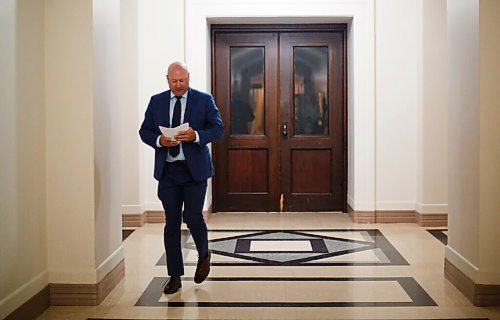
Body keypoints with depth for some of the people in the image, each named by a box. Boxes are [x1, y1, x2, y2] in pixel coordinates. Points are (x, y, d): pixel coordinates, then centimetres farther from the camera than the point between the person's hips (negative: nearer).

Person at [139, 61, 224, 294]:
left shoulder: (204, 100, 1)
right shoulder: (156, 101, 8)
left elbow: (218, 129, -2)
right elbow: (144, 131, 9)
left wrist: (196, 136, -20)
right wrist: (159, 140, -12)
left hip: (194, 169, -2)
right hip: (167, 170, 3)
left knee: (192, 217, -6)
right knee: (171, 223, 5)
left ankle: (204, 255, 26)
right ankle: (174, 276, 15)